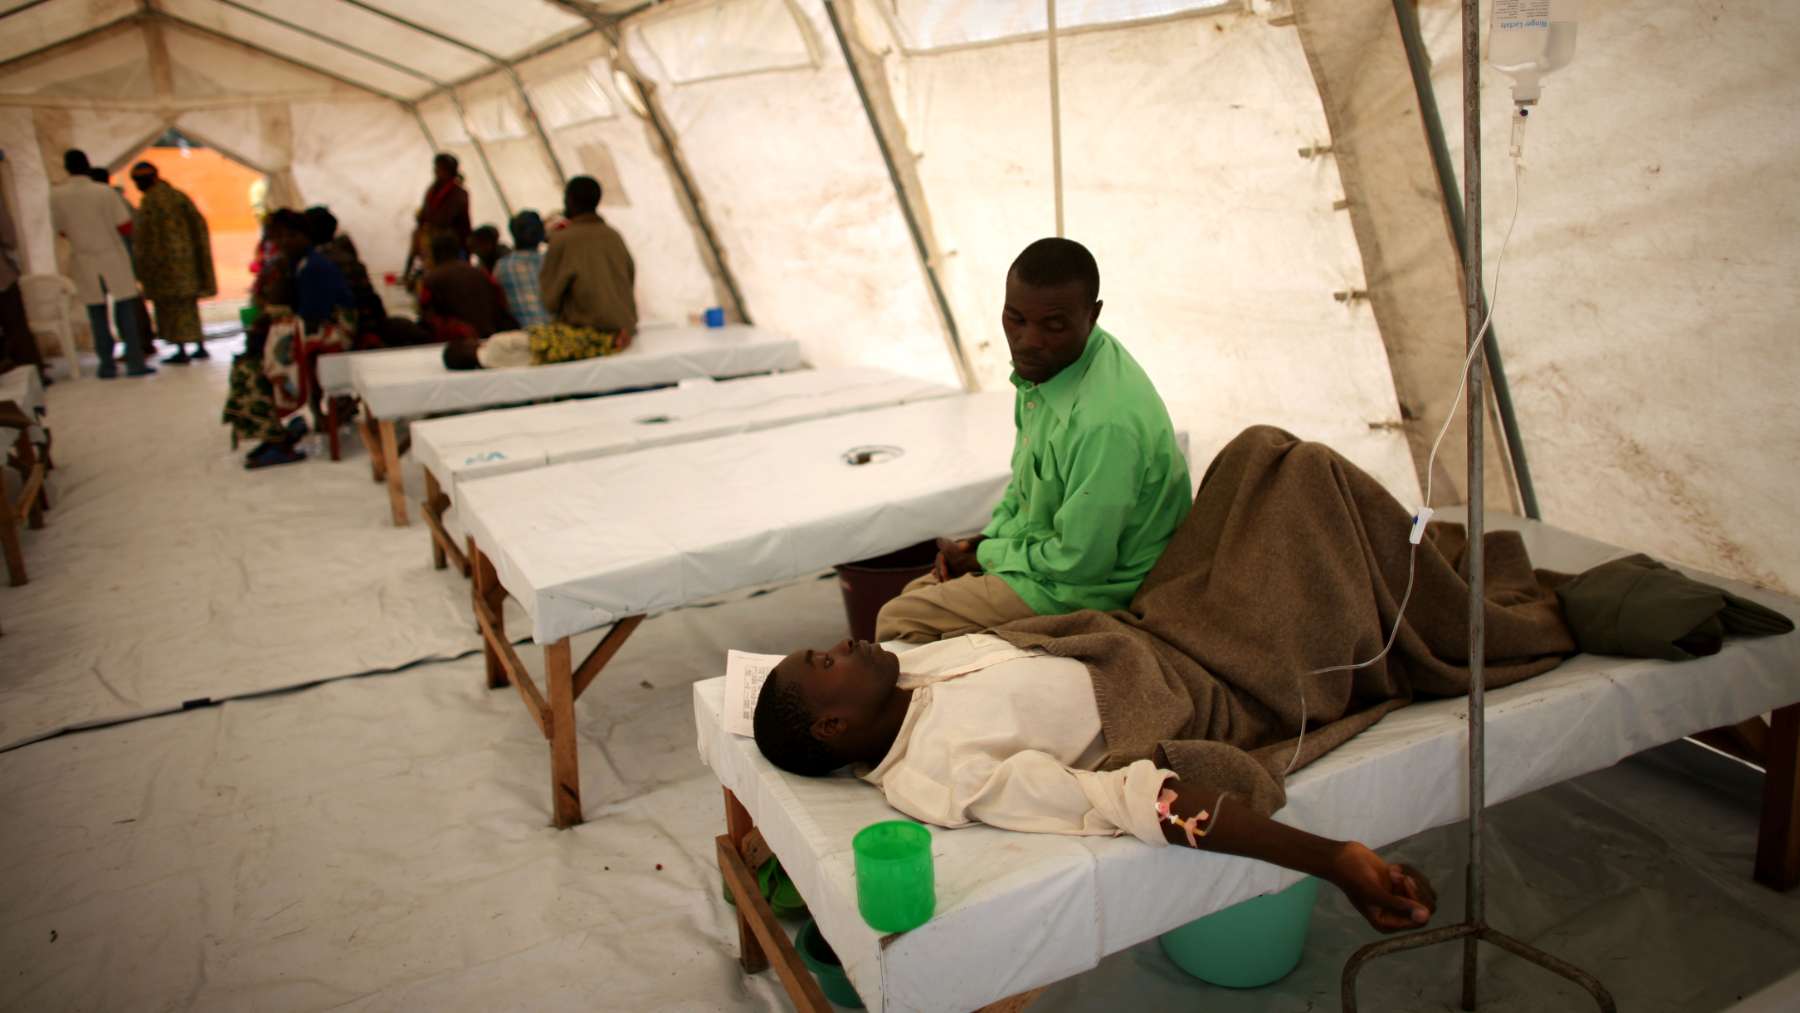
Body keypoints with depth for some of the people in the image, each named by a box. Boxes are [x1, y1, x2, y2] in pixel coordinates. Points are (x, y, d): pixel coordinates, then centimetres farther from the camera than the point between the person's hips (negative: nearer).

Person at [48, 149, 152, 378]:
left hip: (84, 260, 2)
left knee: (97, 314, 9)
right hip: (113, 257, -2)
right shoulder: (105, 192, -10)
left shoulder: (56, 195, -3)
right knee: (125, 310, 3)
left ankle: (107, 365, 10)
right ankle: (135, 362, -1)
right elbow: (125, 227, -11)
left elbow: (61, 230, 6)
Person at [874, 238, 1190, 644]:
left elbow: (1079, 564, -27)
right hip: (1050, 553, 9)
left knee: (898, 621, -10)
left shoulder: (1106, 422, -34)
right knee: (917, 592, 17)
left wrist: (983, 555, -12)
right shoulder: (1046, 362, -3)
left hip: (1087, 591, -9)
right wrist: (984, 538, 2)